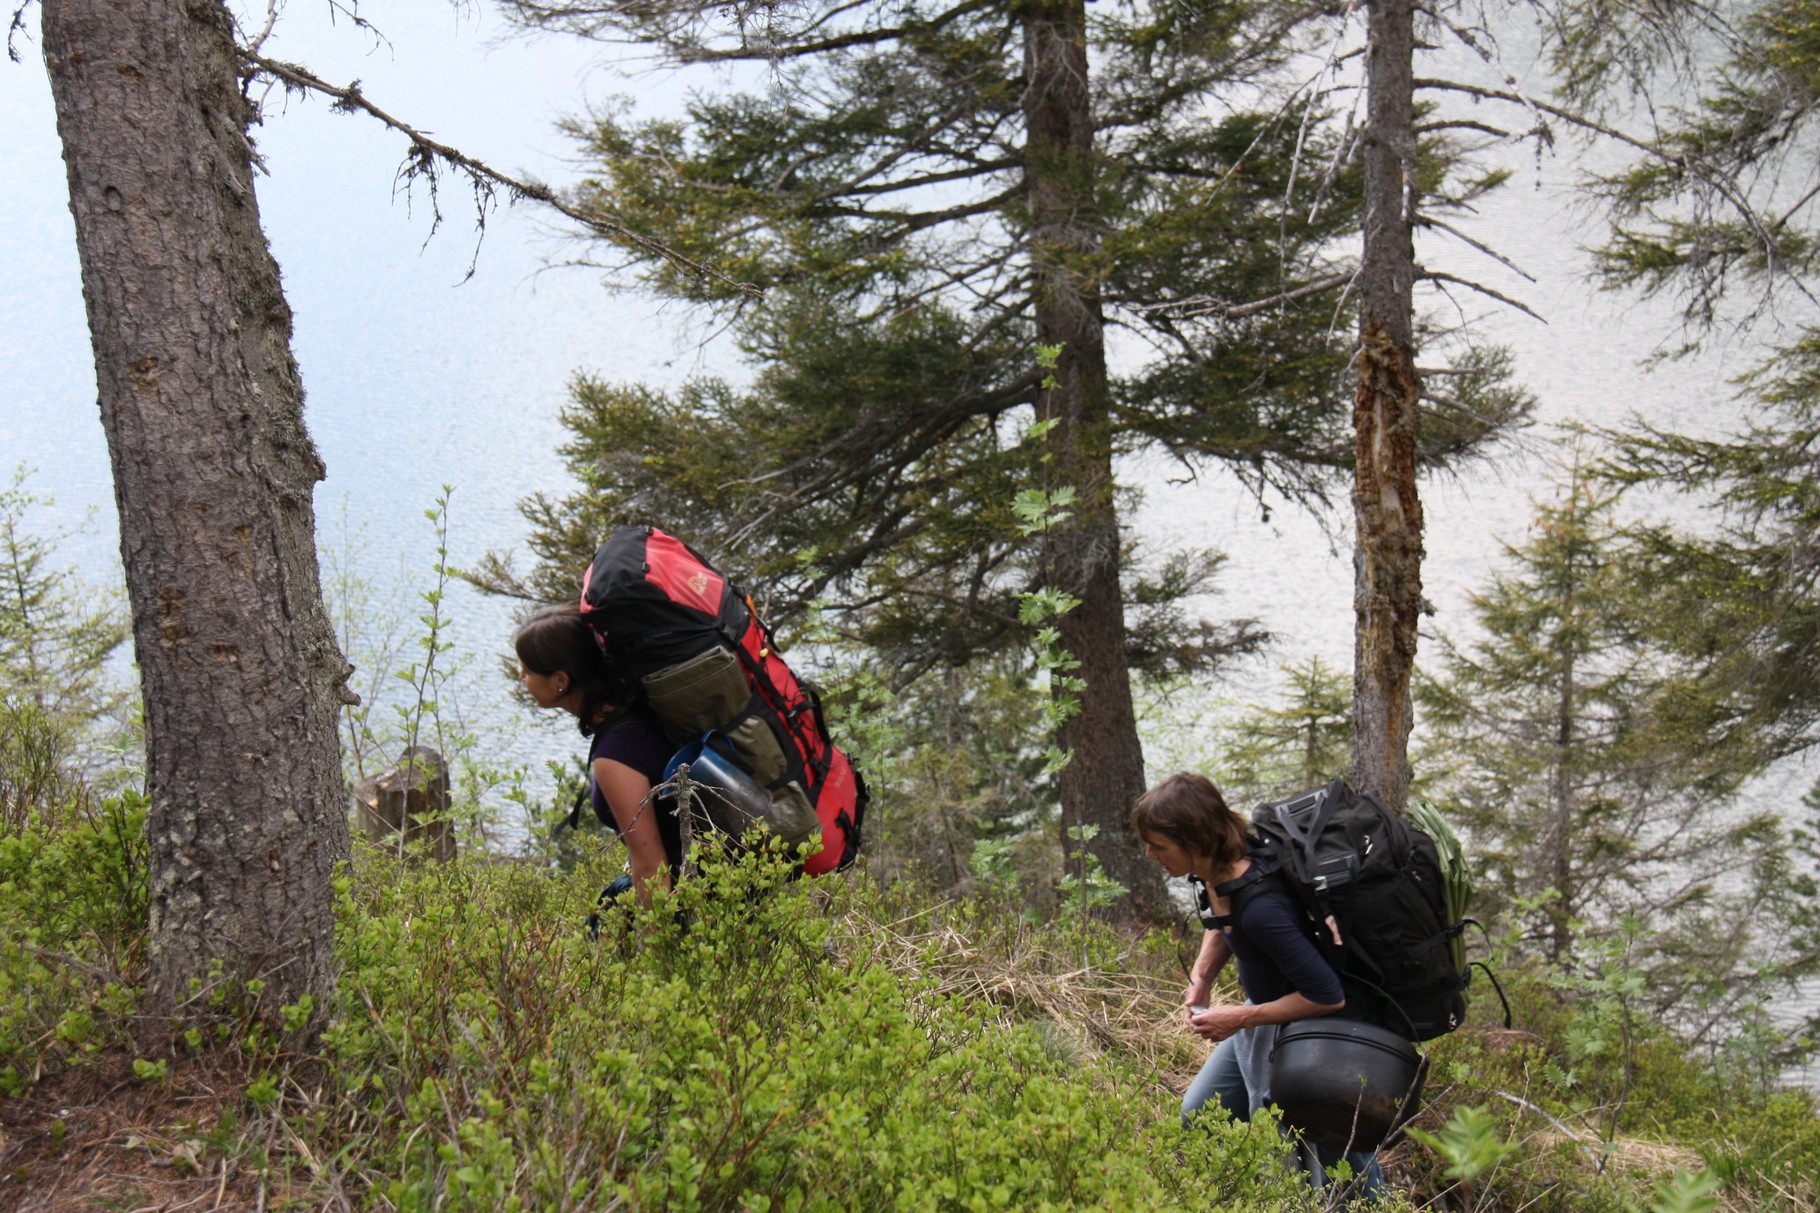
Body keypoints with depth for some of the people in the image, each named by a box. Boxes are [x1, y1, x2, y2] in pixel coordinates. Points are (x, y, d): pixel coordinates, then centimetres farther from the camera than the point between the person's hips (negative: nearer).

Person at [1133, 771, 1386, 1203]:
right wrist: (1201, 976, -2)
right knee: (1195, 1118, 18)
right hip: (1260, 1012, 10)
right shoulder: (1211, 871, -9)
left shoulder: (1260, 908, -35)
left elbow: (1328, 996, -29)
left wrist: (1240, 1019, -22)